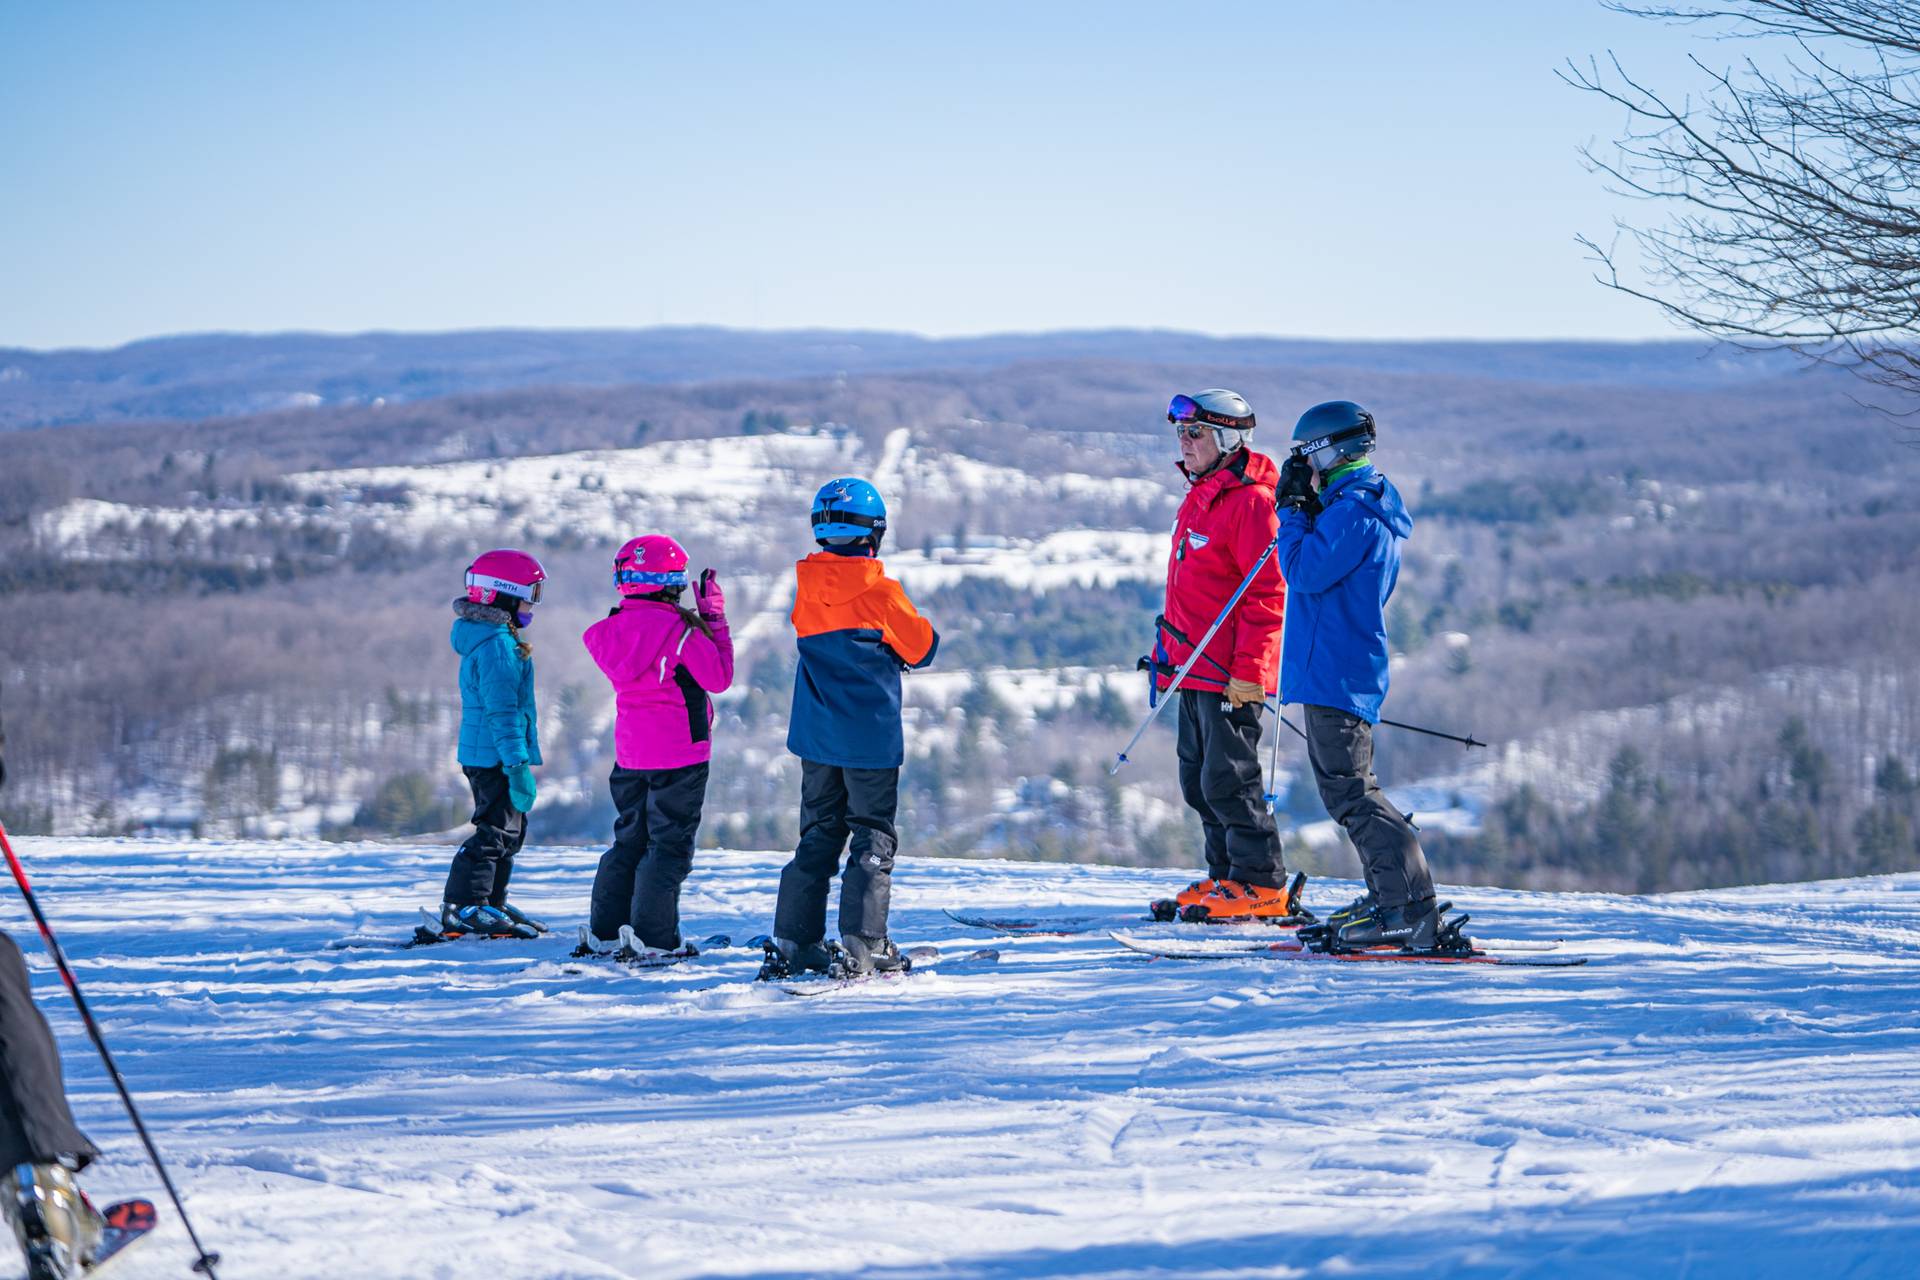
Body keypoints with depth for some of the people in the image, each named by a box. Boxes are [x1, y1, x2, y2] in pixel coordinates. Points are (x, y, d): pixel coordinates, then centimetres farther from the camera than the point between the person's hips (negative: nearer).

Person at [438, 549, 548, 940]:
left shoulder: (489, 639, 16)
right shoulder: (496, 645, -18)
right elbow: (502, 710, -23)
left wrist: (518, 760, 25)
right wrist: (518, 764, -24)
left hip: (486, 756, 11)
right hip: (494, 757, -11)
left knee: (509, 830, 18)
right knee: (495, 832, -9)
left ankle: (492, 903, 27)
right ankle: (463, 907, -10)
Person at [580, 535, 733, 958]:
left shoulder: (615, 628, 3)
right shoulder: (679, 630, -16)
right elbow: (719, 677, -10)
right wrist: (716, 619, -4)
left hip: (631, 752, 7)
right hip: (679, 751, -6)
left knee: (630, 839, 17)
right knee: (670, 845, 1)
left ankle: (604, 931, 19)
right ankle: (652, 937, -1)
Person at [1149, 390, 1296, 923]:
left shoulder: (1249, 501, -14)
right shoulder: (1200, 498, 17)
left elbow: (1268, 593, -18)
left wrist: (1247, 670, -21)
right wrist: (1166, 651, 25)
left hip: (1231, 673, -10)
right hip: (1196, 667, 10)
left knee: (1229, 780, -7)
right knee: (1200, 781, 12)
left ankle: (1262, 885, 0)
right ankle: (1226, 878, 19)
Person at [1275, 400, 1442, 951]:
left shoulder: (1354, 508, -15)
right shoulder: (1364, 503, 18)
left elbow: (1305, 572, -20)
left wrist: (1294, 509, -9)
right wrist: (1303, 509, 13)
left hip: (1336, 672, -11)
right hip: (1350, 671, 11)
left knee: (1349, 791, -12)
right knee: (1347, 789, 18)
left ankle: (1411, 913, -16)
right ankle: (1390, 896, 21)